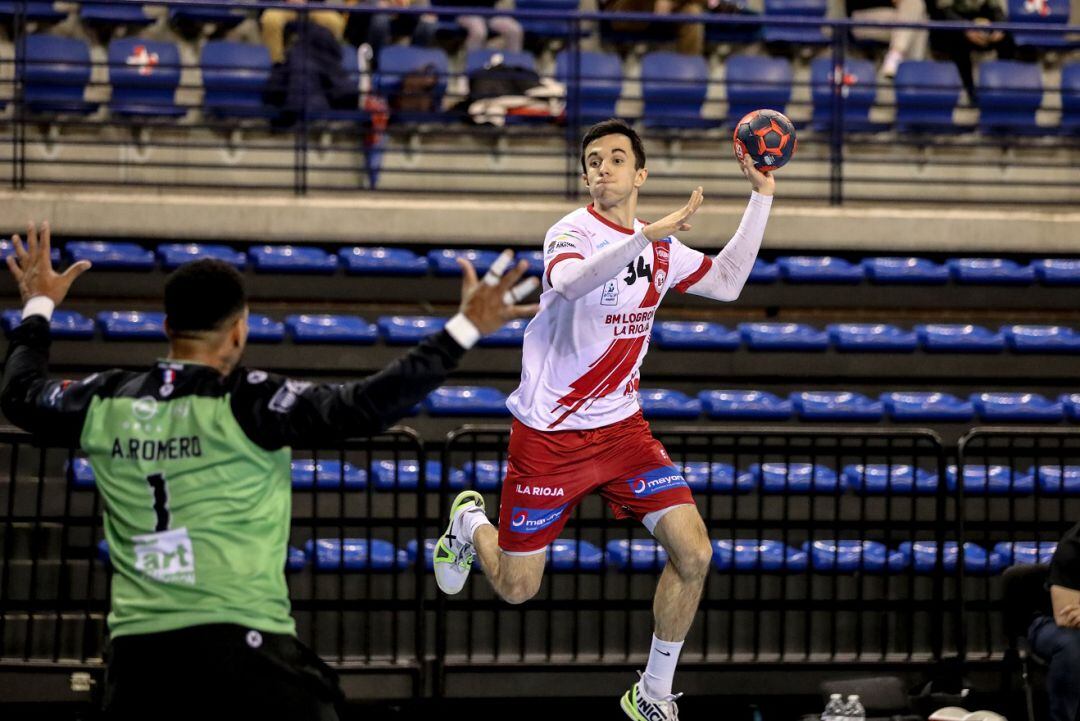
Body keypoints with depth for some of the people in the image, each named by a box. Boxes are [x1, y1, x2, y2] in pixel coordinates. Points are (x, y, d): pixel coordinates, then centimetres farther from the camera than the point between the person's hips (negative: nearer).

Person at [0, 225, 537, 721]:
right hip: (237, 640, -5)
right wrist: (463, 331, -11)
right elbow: (361, 409, -15)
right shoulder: (244, 404, -8)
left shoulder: (106, 403, 7)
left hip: (135, 649, 5)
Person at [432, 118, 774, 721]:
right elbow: (570, 282, -40)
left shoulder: (660, 247, 5)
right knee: (516, 588, 4)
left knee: (694, 554, -11)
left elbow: (728, 282, 16)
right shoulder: (573, 232, -17)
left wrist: (763, 197, 10)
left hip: (622, 428, 5)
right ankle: (470, 523, 39)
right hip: (549, 436, -5)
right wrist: (647, 234, -53)